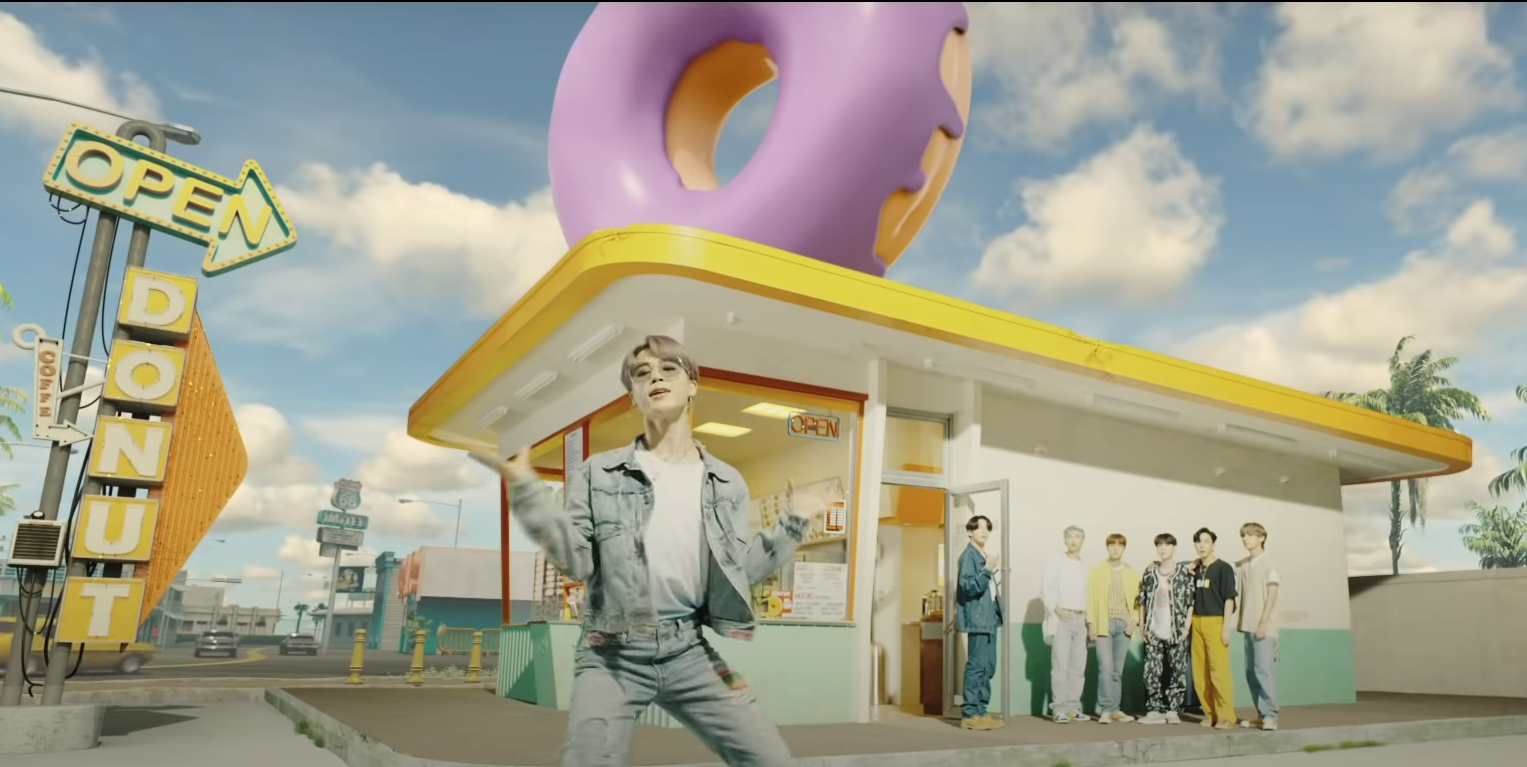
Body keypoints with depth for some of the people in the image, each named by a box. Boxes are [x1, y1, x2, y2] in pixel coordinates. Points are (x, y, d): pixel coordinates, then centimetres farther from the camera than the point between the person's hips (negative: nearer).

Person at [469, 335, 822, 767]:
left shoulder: (727, 483, 7)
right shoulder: (599, 473, 0)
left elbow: (738, 574, 7)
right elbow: (577, 564, -7)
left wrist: (793, 521, 4)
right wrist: (523, 487, -14)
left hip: (690, 650, 3)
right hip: (613, 654, -2)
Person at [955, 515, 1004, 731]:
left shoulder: (984, 555, 18)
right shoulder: (968, 555, -11)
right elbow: (969, 586, -21)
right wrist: (988, 570, -27)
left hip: (989, 618, 10)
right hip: (977, 618, -10)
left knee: (988, 667, 12)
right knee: (976, 666, -9)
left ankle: (980, 711, 17)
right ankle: (970, 714, -5)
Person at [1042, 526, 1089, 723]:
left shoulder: (1085, 567, 15)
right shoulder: (1056, 562, 5)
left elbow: (1087, 595, 14)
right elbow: (1047, 590, -2)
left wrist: (1089, 617, 2)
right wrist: (1056, 609, -15)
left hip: (1080, 619, 4)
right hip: (1061, 619, -4)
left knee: (1078, 666, 4)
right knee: (1060, 664, -8)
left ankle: (1073, 708, 10)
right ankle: (1059, 709, -6)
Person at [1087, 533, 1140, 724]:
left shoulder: (1132, 574, 12)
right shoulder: (1097, 571, 4)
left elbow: (1137, 599, 9)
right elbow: (1091, 598, 1)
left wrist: (1134, 620, -4)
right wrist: (1091, 622, -5)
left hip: (1124, 624, 3)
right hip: (1104, 624, -3)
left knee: (1118, 670, 6)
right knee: (1106, 668, -10)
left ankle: (1113, 709, 12)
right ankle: (1106, 710, -7)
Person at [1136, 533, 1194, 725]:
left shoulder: (1185, 572, -2)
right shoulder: (1149, 572, 7)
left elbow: (1191, 601, -3)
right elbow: (1142, 600, 11)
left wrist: (1187, 627, -8)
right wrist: (1142, 626, 5)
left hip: (1177, 632, -2)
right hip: (1154, 632, 3)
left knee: (1177, 672, 3)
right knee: (1152, 672, 0)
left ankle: (1173, 711, 14)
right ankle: (1155, 710, 8)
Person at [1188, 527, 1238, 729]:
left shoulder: (1223, 568, -4)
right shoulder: (1197, 569, 12)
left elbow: (1229, 598, -7)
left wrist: (1226, 627, -12)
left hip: (1215, 622, -6)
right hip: (1197, 623, 6)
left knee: (1219, 670, -8)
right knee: (1199, 672, 6)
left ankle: (1226, 715, 1)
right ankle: (1210, 713, 16)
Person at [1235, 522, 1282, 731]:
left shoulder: (1268, 564, -6)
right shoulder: (1242, 565, 11)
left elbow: (1272, 594, -10)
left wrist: (1263, 622, -15)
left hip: (1264, 626, -7)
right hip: (1248, 625, 7)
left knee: (1264, 669, -10)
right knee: (1251, 672, 7)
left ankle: (1271, 716, -6)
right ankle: (1262, 714, 13)